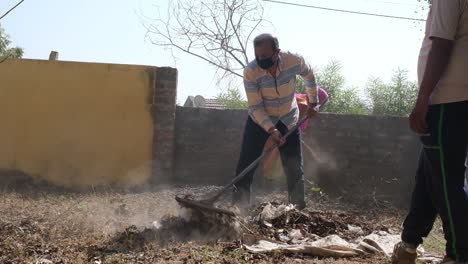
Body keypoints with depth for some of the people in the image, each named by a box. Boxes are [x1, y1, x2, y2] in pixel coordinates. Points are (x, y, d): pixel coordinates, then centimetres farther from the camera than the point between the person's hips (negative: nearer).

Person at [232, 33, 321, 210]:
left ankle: (299, 209, 13)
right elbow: (255, 107, -23)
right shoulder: (250, 72, -28)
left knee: (295, 168, 1)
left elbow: (308, 76, 1)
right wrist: (271, 129, -34)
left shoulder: (294, 61, -23)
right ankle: (238, 207, 4)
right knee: (246, 165, -6)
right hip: (259, 120, -1)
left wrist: (313, 102, 9)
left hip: (289, 119, 1)